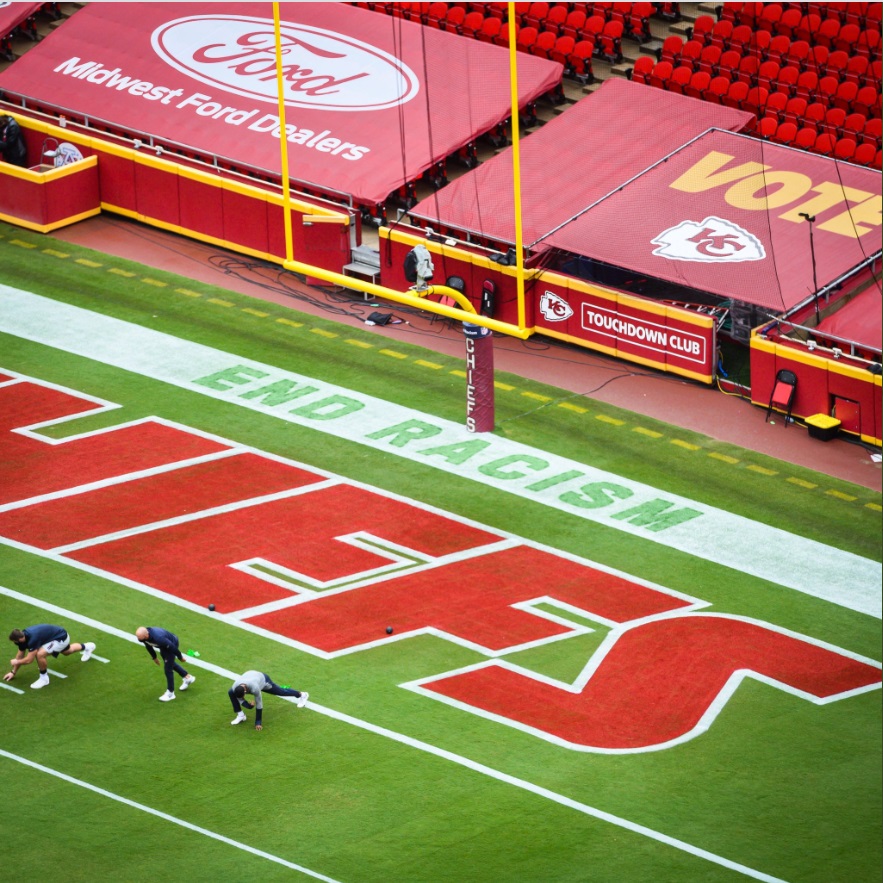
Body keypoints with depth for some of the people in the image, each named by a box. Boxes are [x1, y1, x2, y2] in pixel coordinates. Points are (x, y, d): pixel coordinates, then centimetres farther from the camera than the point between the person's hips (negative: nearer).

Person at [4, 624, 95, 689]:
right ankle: (87, 647, 68)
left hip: (62, 638, -9)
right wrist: (13, 672, 6)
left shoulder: (32, 639, -37)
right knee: (66, 652, 39)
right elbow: (20, 655, 4)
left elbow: (29, 660, -33)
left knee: (40, 654, -29)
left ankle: (44, 678, -5)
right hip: (59, 634, 9)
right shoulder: (22, 636, -10)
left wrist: (16, 662, -15)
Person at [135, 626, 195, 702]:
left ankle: (170, 693, 10)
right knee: (170, 664, 26)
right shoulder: (143, 635, -24)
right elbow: (148, 646, 1)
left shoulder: (158, 638, -46)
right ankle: (187, 677, 47)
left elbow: (172, 647, -31)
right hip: (163, 647, 8)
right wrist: (154, 657, 16)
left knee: (168, 669, -6)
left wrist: (180, 657, -15)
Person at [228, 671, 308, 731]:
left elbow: (259, 705, -38)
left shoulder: (254, 688, -49)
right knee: (230, 693, -16)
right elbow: (240, 700, -17)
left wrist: (258, 723, -32)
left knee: (281, 692, 21)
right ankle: (241, 715, -3)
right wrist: (249, 706, -39)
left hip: (263, 679, -4)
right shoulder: (235, 687, -36)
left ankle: (301, 695, 51)